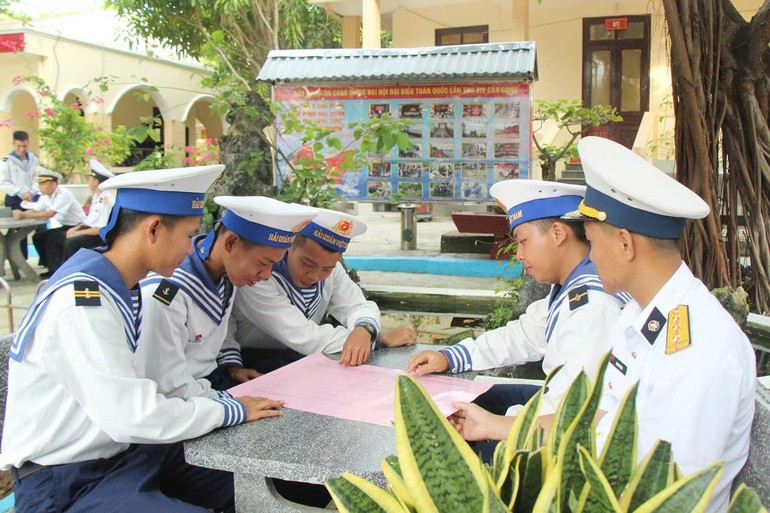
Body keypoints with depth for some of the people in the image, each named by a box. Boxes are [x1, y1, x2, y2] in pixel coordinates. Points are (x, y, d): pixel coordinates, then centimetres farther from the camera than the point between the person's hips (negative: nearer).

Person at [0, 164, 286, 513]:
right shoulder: (81, 301, -24)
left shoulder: (122, 286, 4)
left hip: (123, 449, 9)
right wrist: (231, 409, -17)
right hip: (65, 482, -9)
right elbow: (131, 416, -28)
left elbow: (127, 399, 3)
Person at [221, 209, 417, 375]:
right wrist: (381, 337, -25)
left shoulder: (329, 266, -6)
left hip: (301, 357, 7)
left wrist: (364, 330, -33)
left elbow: (360, 306, -7)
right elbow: (303, 337, -30)